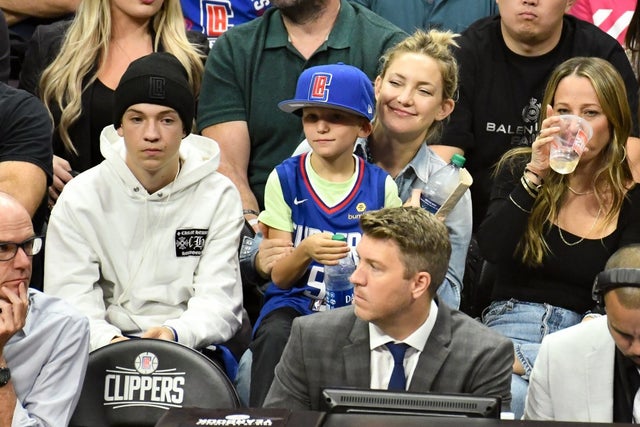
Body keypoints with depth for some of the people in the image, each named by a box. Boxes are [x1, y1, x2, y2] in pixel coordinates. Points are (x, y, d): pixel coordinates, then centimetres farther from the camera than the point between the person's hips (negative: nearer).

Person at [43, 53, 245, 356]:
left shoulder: (219, 196, 7)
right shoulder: (80, 197, 7)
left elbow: (219, 303, -2)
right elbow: (70, 300, -3)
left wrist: (175, 334, -24)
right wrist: (108, 340, -25)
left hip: (191, 347, 0)